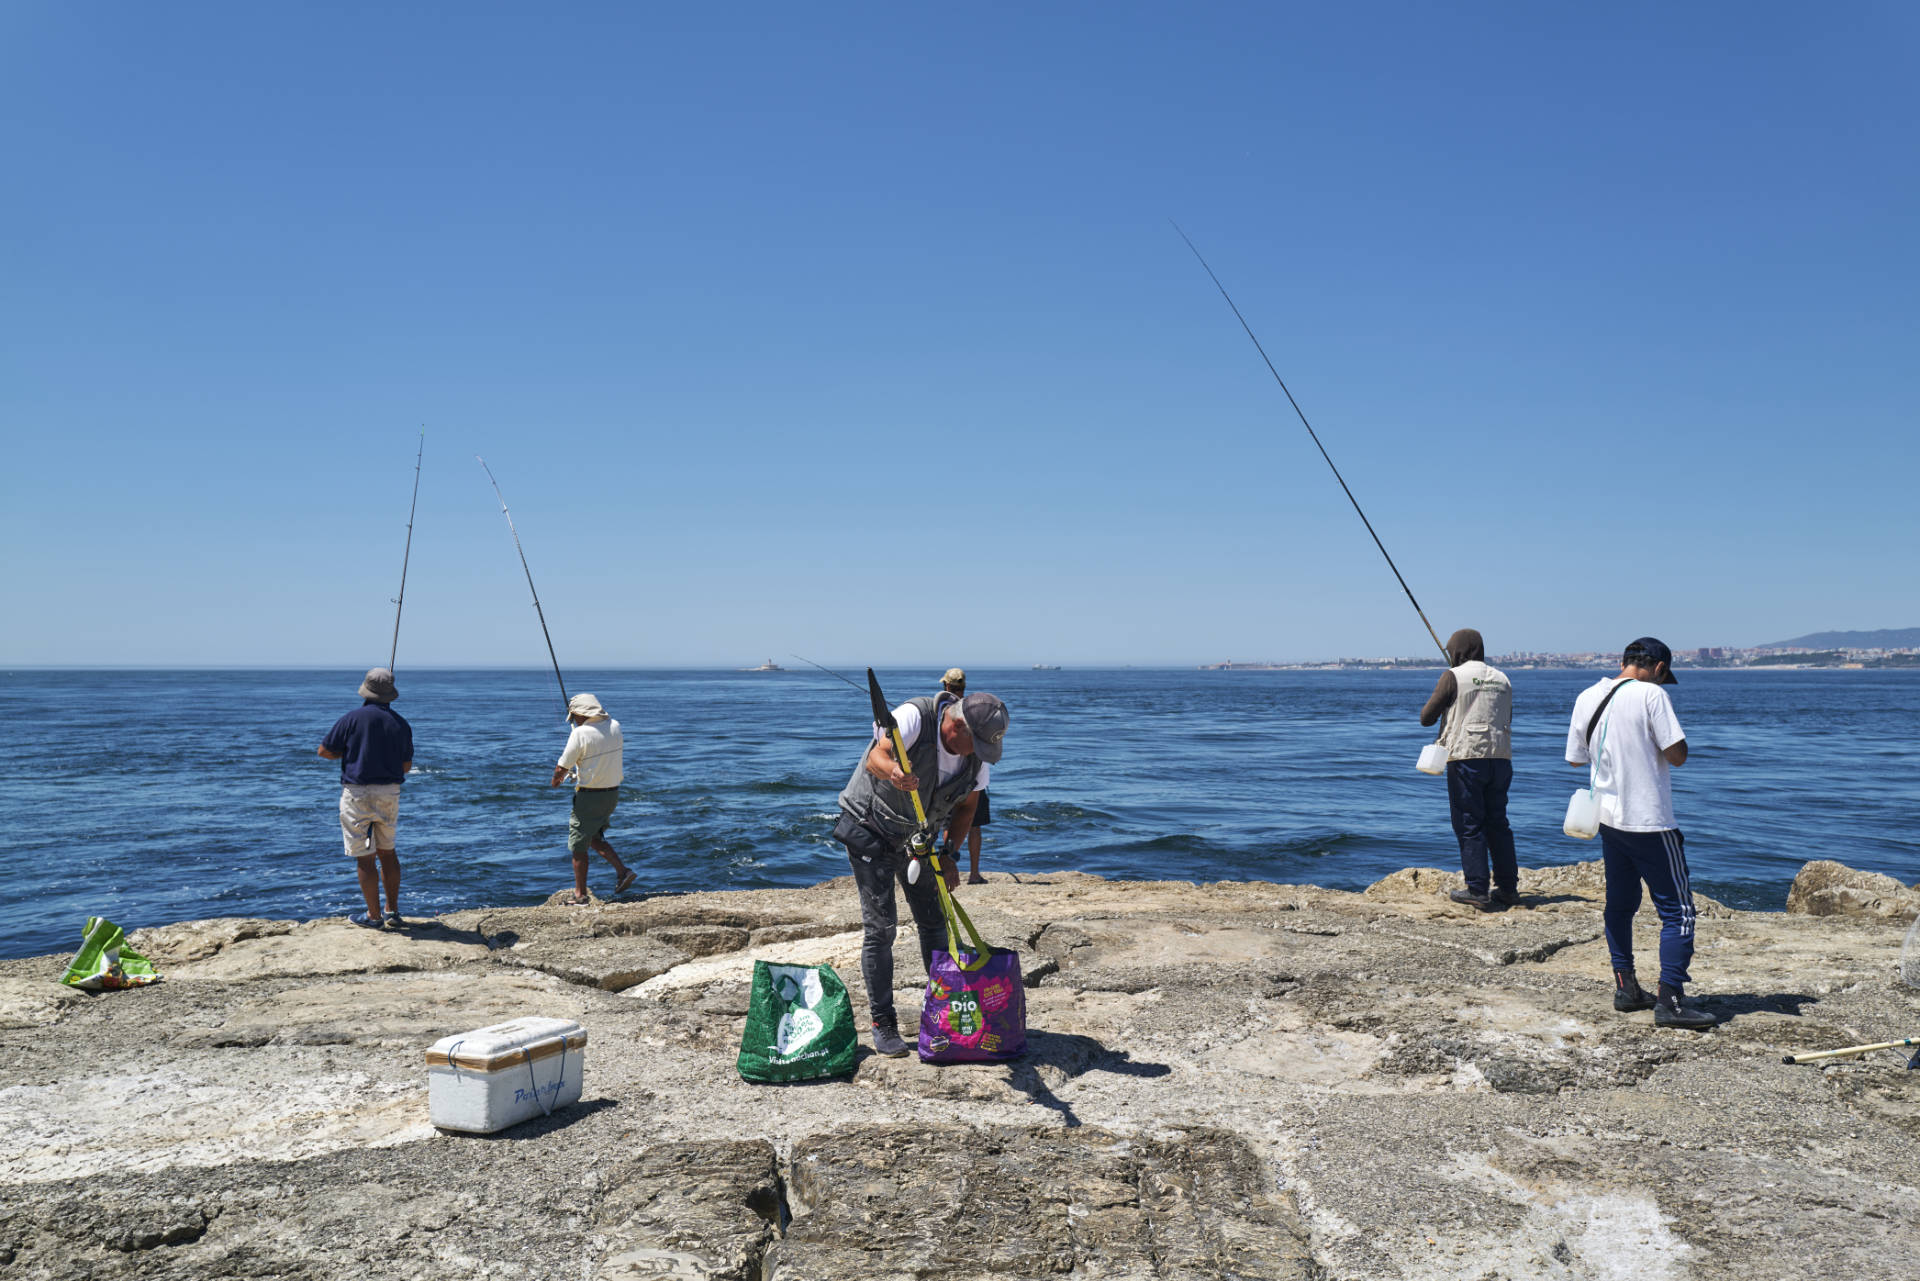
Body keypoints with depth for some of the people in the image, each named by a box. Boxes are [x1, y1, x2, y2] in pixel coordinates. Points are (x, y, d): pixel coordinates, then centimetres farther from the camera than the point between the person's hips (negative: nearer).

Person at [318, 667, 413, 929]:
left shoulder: (352, 718, -9)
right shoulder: (401, 723, 2)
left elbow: (324, 751, -3)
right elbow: (407, 766, 8)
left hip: (358, 793, -4)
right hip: (390, 793, 4)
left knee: (364, 857, 3)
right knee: (387, 851, 18)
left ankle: (374, 916, 9)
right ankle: (393, 912, 20)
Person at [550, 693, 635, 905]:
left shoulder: (580, 733, -17)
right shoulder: (615, 726, 2)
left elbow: (561, 769, -13)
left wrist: (555, 781, 9)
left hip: (589, 796, -7)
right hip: (613, 792, 7)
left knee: (578, 846, 6)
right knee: (594, 837, 23)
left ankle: (580, 895, 11)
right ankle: (622, 870, 7)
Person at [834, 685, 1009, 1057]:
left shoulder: (979, 755, -10)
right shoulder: (914, 717, -28)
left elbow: (966, 807, -1)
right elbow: (877, 756, -41)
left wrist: (948, 853, -14)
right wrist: (893, 771, -64)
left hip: (917, 837, 6)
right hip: (871, 832, -5)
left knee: (934, 921, 8)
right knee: (880, 926, -7)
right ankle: (882, 1023, 3)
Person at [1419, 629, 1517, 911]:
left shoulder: (1453, 677, -4)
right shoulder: (1502, 679, 13)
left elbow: (1426, 718, -2)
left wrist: (1441, 705, 18)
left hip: (1466, 757, -5)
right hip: (1500, 758, 6)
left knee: (1469, 825, -1)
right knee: (1498, 822, 14)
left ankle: (1478, 891, -3)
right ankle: (1508, 887, 17)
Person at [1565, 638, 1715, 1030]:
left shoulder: (1587, 697, 5)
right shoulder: (1651, 694, -14)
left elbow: (1575, 758, 14)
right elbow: (1677, 755, -14)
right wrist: (1652, 744, 4)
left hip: (1608, 817, 7)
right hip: (1649, 821, -7)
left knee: (1619, 904, 17)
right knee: (1677, 910, -1)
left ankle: (1625, 987, 22)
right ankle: (1670, 1000, -4)